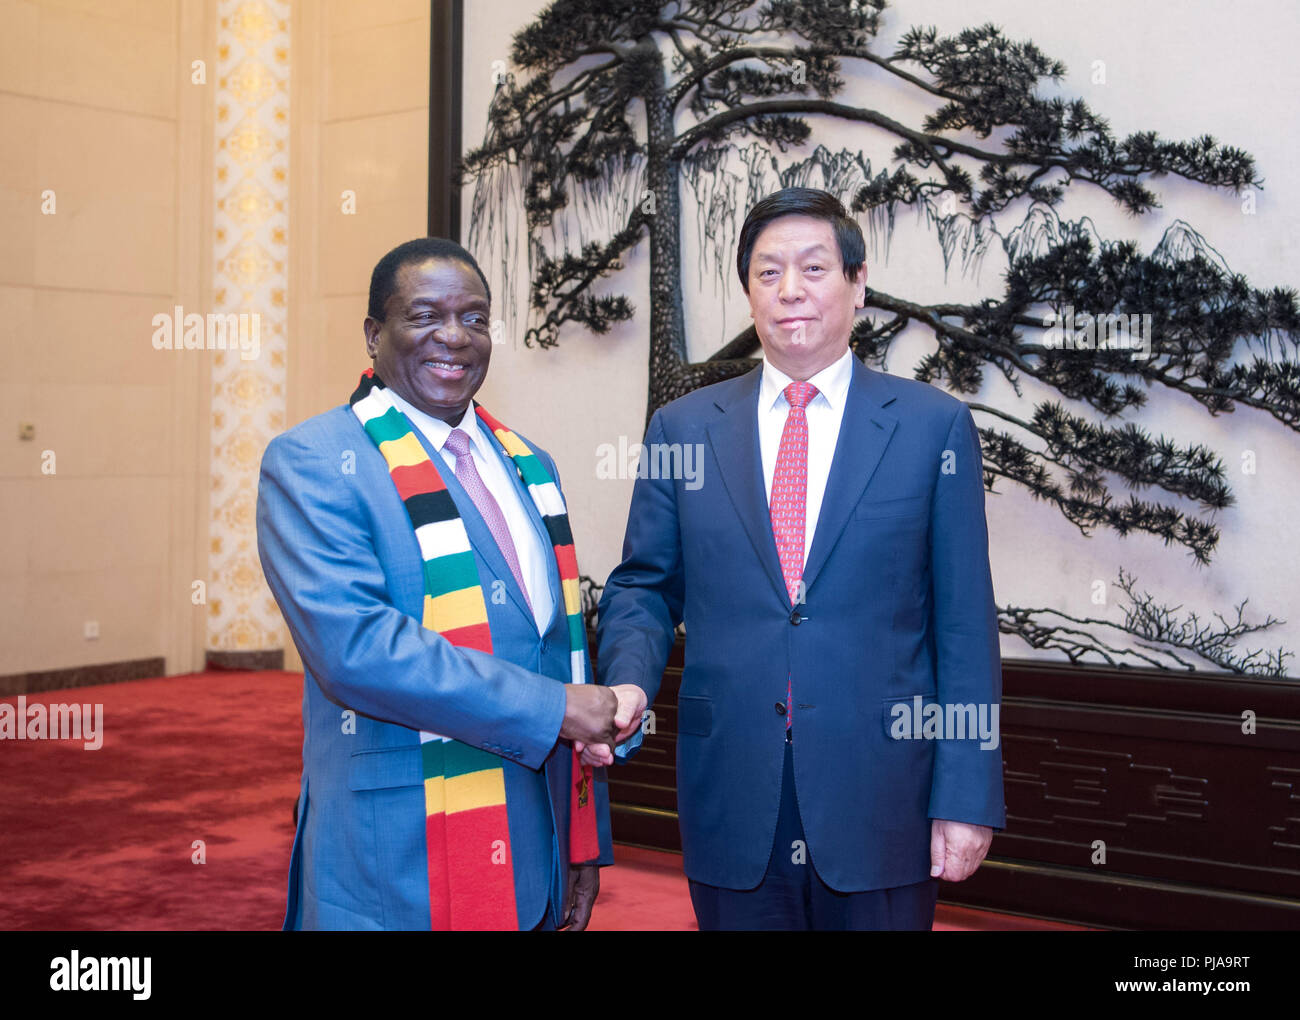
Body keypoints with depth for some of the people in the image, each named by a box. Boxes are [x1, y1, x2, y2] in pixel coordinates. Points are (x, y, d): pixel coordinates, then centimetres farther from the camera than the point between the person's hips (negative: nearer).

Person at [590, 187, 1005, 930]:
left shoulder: (934, 426, 1)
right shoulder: (683, 428, 6)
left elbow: (965, 623, -1)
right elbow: (644, 587, 10)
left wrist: (967, 797, -5)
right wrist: (630, 680, -12)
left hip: (880, 804, -1)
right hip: (732, 805, 1)